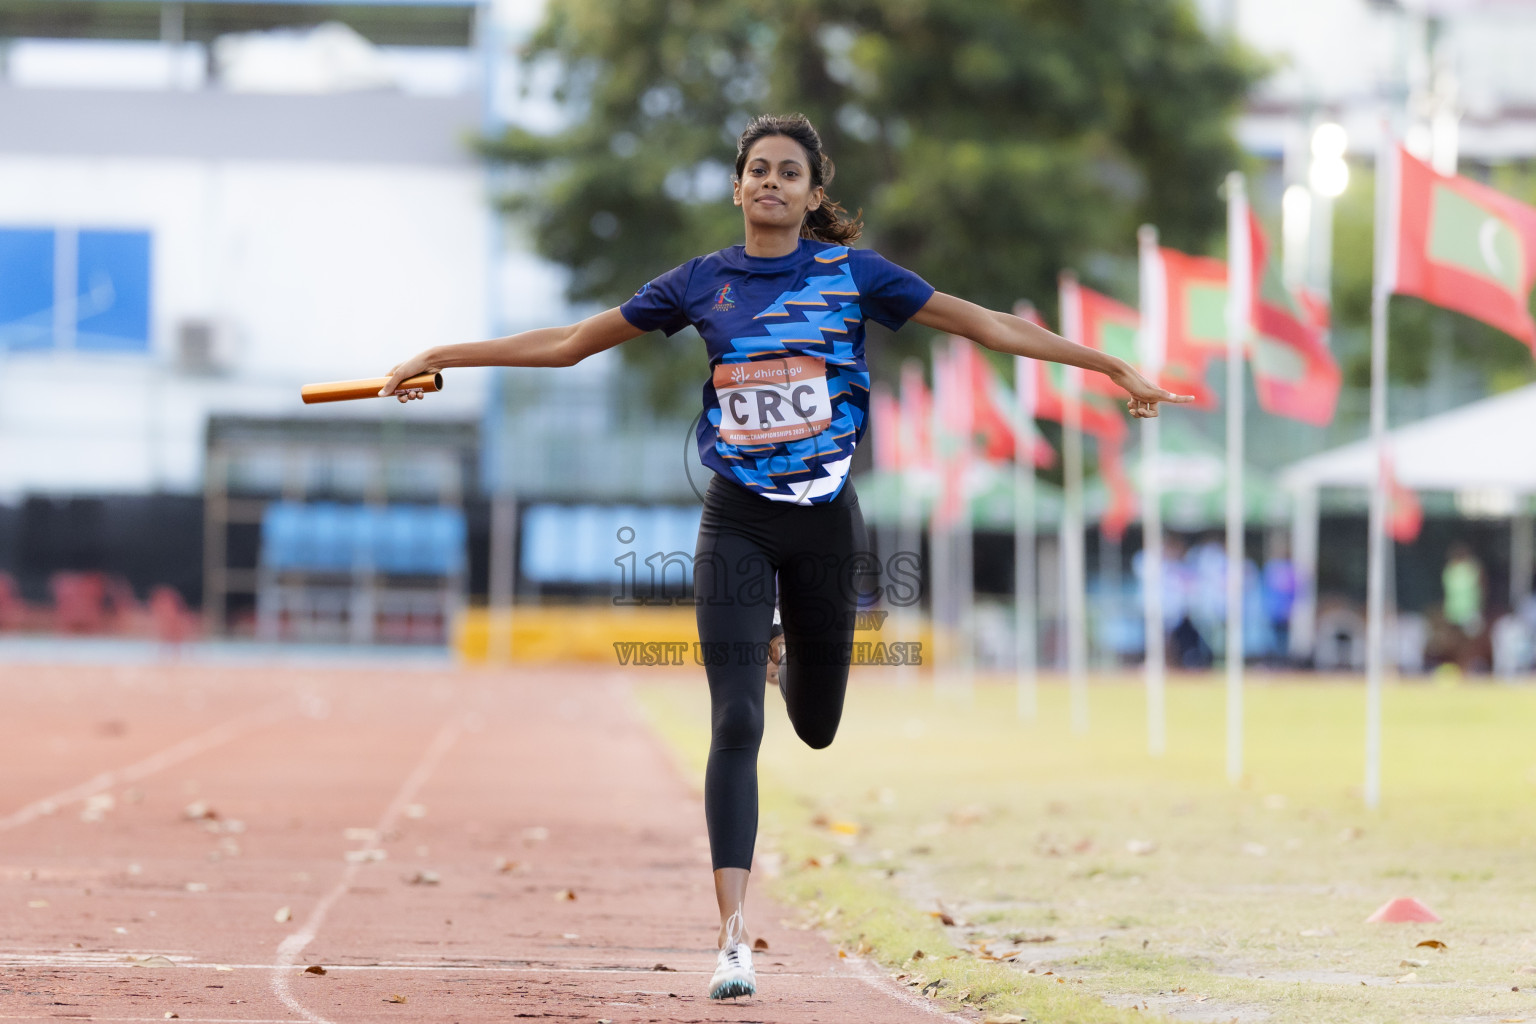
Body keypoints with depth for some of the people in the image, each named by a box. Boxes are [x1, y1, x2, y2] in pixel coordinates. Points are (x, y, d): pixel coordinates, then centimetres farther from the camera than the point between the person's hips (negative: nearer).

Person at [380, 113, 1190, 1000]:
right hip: (737, 524, 0)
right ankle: (735, 936, -11)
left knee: (816, 726, 10)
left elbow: (990, 326, -1)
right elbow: (569, 343, 10)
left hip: (825, 519, 0)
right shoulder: (701, 283, 3)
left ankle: (787, 653, 49)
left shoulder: (853, 273, 0)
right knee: (736, 725, -12)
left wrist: (1114, 367, -5)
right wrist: (440, 358, 7)